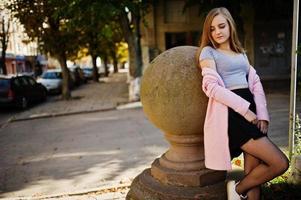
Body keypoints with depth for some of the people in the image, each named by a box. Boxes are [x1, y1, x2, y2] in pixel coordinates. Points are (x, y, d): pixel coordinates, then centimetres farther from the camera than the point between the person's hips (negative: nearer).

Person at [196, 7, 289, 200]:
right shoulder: (208, 52, 3)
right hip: (231, 114, -6)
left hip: (249, 111, 6)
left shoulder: (241, 53, 22)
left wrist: (262, 114, -2)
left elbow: (256, 83, 13)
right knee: (280, 163, -11)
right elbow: (211, 87, -10)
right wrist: (245, 109, -14)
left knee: (253, 173, 5)